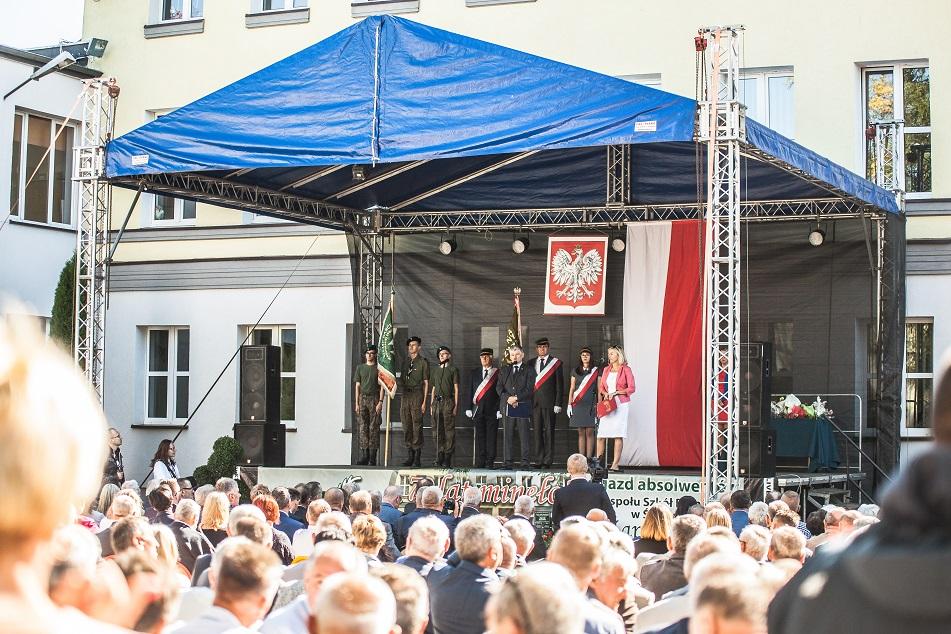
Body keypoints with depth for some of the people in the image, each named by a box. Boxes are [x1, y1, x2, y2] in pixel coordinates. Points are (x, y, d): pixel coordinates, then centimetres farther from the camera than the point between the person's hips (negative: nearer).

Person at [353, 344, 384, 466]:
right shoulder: (360, 368, 13)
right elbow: (357, 386, 12)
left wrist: (380, 402, -11)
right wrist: (356, 403, 4)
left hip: (374, 398, -3)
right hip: (362, 398, 3)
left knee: (374, 427, -4)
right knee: (363, 427, 0)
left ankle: (373, 457, -3)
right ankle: (364, 455, 2)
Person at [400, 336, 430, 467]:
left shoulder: (423, 362, -1)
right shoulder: (405, 361, 16)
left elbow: (426, 383, -3)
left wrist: (424, 402, -9)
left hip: (417, 395, -6)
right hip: (405, 395, 6)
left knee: (417, 426, -7)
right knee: (406, 426, 6)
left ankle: (417, 458, -3)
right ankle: (409, 456, 13)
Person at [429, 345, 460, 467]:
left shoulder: (453, 369, 4)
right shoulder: (435, 370, 19)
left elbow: (456, 389, 1)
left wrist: (456, 405, -7)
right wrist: (431, 404, 13)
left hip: (448, 401, -5)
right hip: (437, 401, 5)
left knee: (449, 429, -6)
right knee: (437, 430, 2)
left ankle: (447, 458, -6)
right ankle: (439, 456, 7)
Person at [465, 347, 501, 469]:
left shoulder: (498, 373, 2)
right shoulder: (474, 373, 13)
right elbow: (469, 391, 12)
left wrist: (500, 409, -7)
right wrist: (468, 408, 4)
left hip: (492, 410, -3)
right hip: (478, 409, 3)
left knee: (491, 436, -2)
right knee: (479, 436, 3)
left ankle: (490, 462, 2)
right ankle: (480, 462, 6)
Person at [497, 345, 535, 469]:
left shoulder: (528, 370, 8)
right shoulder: (504, 371, 18)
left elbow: (530, 389, -2)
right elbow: (499, 387, 9)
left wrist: (516, 398, -12)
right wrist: (508, 398, -8)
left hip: (523, 406, -3)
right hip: (507, 406, 3)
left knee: (524, 435, -3)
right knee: (507, 435, 0)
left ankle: (524, 462, -2)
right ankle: (508, 461, 2)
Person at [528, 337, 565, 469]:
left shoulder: (556, 363, 5)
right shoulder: (531, 363, 15)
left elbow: (560, 385, 1)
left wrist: (558, 404, -6)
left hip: (549, 402, -3)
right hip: (534, 402, 3)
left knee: (548, 432, -3)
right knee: (537, 432, 3)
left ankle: (547, 461, -2)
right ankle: (538, 461, 5)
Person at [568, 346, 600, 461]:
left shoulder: (596, 371, 5)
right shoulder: (576, 371, 12)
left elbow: (599, 390, 4)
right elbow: (572, 388, 13)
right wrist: (569, 404, 6)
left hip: (591, 405, -2)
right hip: (578, 404, 2)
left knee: (589, 432, -5)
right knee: (581, 433, 3)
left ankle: (589, 459, -4)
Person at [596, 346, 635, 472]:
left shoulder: (626, 369, -1)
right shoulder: (606, 370, 15)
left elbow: (631, 389, -5)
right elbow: (601, 387, 18)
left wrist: (615, 392, -12)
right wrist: (605, 394, -3)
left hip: (620, 404, -4)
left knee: (618, 435, -6)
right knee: (601, 434, -3)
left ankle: (615, 464, -6)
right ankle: (599, 461, 4)